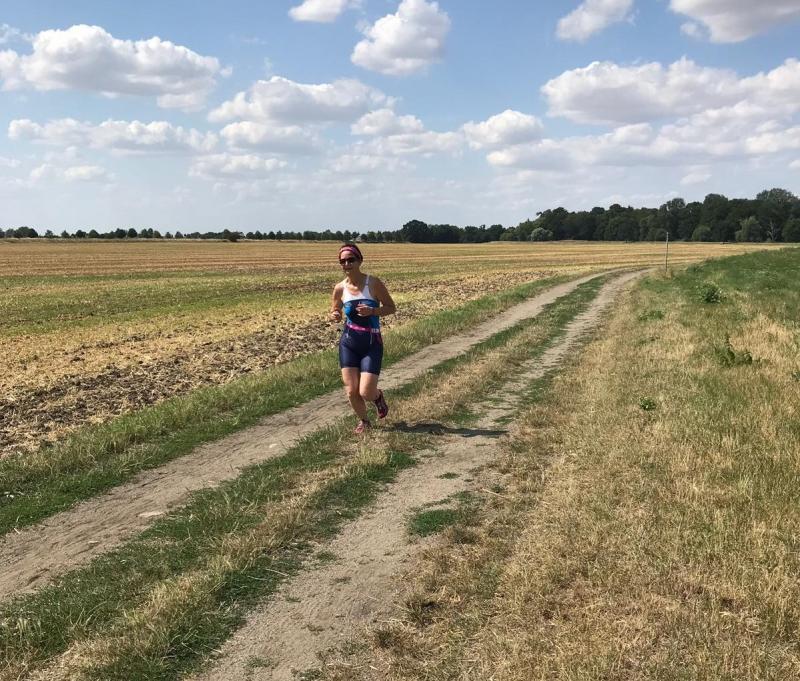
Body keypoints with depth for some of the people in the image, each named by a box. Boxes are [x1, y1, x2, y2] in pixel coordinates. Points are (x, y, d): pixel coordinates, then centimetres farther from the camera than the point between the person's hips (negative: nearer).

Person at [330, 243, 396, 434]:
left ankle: (378, 396, 29)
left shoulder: (373, 283, -10)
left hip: (372, 344, -3)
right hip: (348, 343, 3)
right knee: (351, 391, 1)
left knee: (366, 393, -9)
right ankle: (363, 421, 30)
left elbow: (392, 308, -2)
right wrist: (335, 316, -11)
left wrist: (372, 311, -20)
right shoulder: (340, 288, -1)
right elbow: (335, 312, 13)